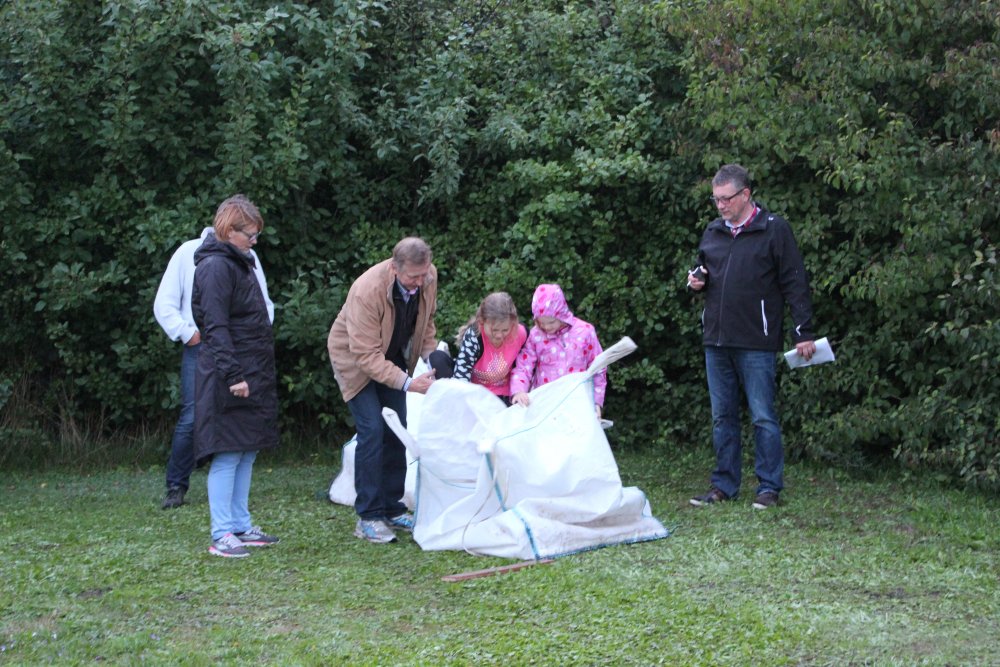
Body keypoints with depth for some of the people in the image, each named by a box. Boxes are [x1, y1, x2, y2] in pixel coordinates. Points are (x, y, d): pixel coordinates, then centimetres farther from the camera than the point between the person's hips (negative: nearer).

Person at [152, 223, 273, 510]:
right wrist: (187, 333, -5)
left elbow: (264, 304, 17)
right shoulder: (189, 252, 3)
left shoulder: (247, 257, 10)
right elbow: (164, 305, 5)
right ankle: (175, 487, 2)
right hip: (200, 348, -2)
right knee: (192, 418, -10)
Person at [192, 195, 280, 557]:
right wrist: (233, 375, -24)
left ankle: (241, 526, 18)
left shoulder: (239, 263, 18)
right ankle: (221, 535, -4)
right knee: (227, 455, -7)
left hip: (252, 375, 10)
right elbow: (216, 327, -19)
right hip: (230, 378, -10)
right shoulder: (215, 267, -13)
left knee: (247, 453, 12)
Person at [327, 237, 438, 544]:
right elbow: (366, 355, -34)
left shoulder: (427, 278, -17)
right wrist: (407, 383, -40)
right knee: (373, 431, -16)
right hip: (355, 359, -6)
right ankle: (368, 517, -9)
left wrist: (431, 358, -11)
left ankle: (392, 508, 14)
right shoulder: (367, 291, -37)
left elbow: (426, 320, 4)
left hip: (392, 357, 6)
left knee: (397, 432, 3)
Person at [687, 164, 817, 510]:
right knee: (723, 417, 11)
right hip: (716, 340, 6)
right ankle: (724, 485, 19)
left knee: (763, 417, -2)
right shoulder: (712, 232, 14)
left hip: (756, 343, -6)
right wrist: (698, 282, 3)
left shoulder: (774, 229, -3)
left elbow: (795, 283, -5)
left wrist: (803, 332, -9)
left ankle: (769, 487, 6)